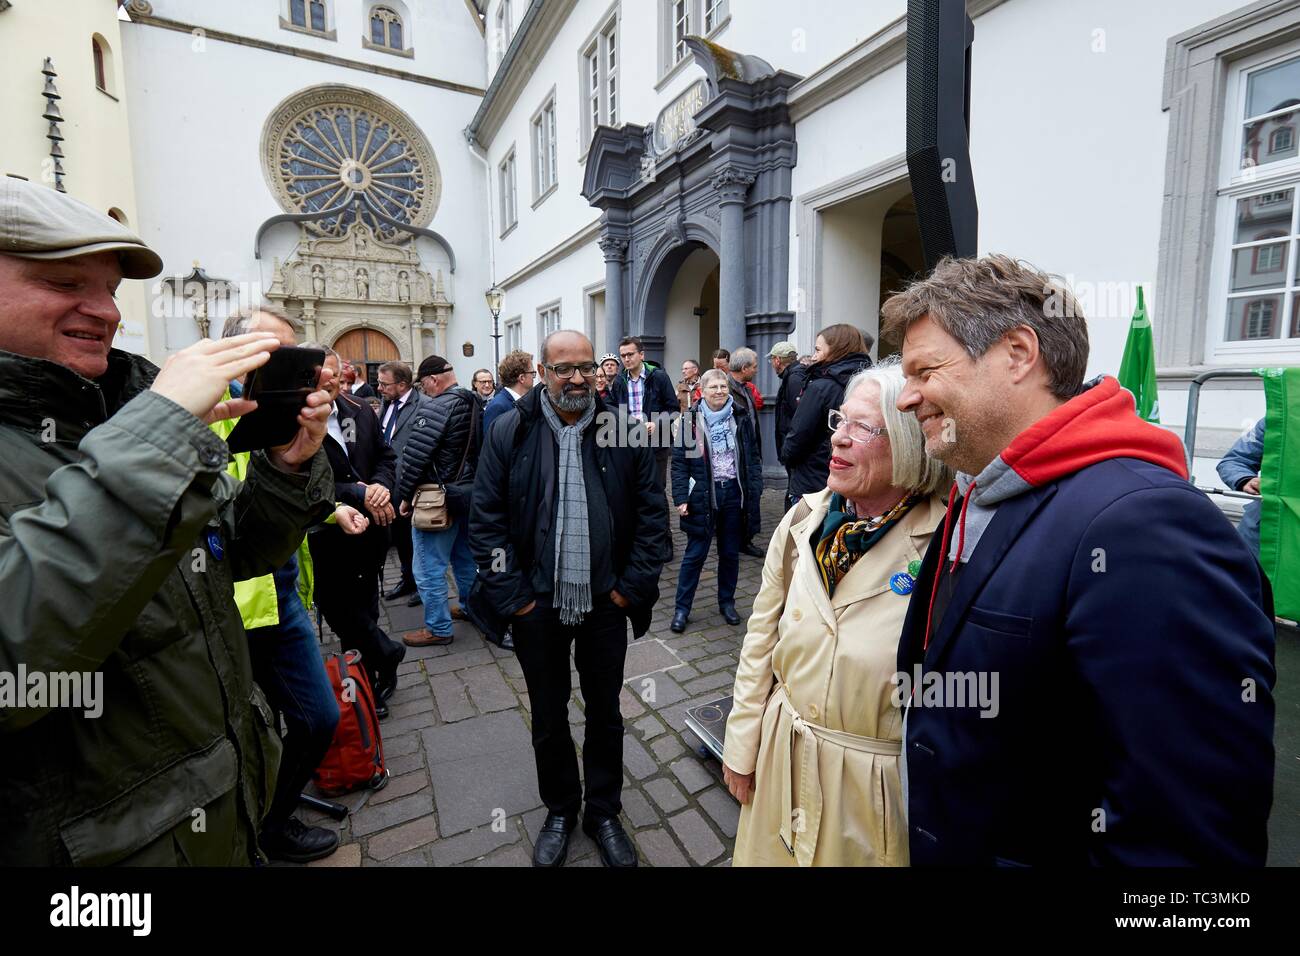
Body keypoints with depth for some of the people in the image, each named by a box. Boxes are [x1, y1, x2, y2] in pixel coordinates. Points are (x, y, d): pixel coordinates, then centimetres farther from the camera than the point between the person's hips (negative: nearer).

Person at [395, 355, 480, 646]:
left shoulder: (436, 406, -18)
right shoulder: (474, 403, 6)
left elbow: (415, 454, -20)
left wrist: (405, 494, -8)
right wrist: (470, 481, 17)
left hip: (439, 497, -8)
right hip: (470, 491, 9)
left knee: (430, 567, 3)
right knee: (465, 557, 22)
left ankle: (438, 628, 12)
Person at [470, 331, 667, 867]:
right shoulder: (509, 432, -5)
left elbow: (651, 512, -2)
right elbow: (485, 519, -4)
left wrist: (632, 586, -6)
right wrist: (512, 595, -8)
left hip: (606, 601, 0)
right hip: (537, 603, 0)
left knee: (605, 712, 17)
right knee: (548, 717, 18)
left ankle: (604, 813, 41)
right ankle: (560, 811, 43)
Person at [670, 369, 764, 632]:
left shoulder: (741, 421, 5)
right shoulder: (690, 421, -3)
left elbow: (753, 459, 9)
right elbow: (679, 462, -4)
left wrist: (754, 491, 0)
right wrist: (681, 498, -11)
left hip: (734, 494, 3)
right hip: (702, 496, -3)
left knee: (730, 553, 14)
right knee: (695, 554, 3)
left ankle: (727, 602, 31)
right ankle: (681, 608, 16)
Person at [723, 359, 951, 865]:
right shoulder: (803, 520, -7)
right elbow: (761, 639, 0)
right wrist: (742, 744, 4)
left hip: (878, 784, -4)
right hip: (782, 760, 4)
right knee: (771, 855, 22)